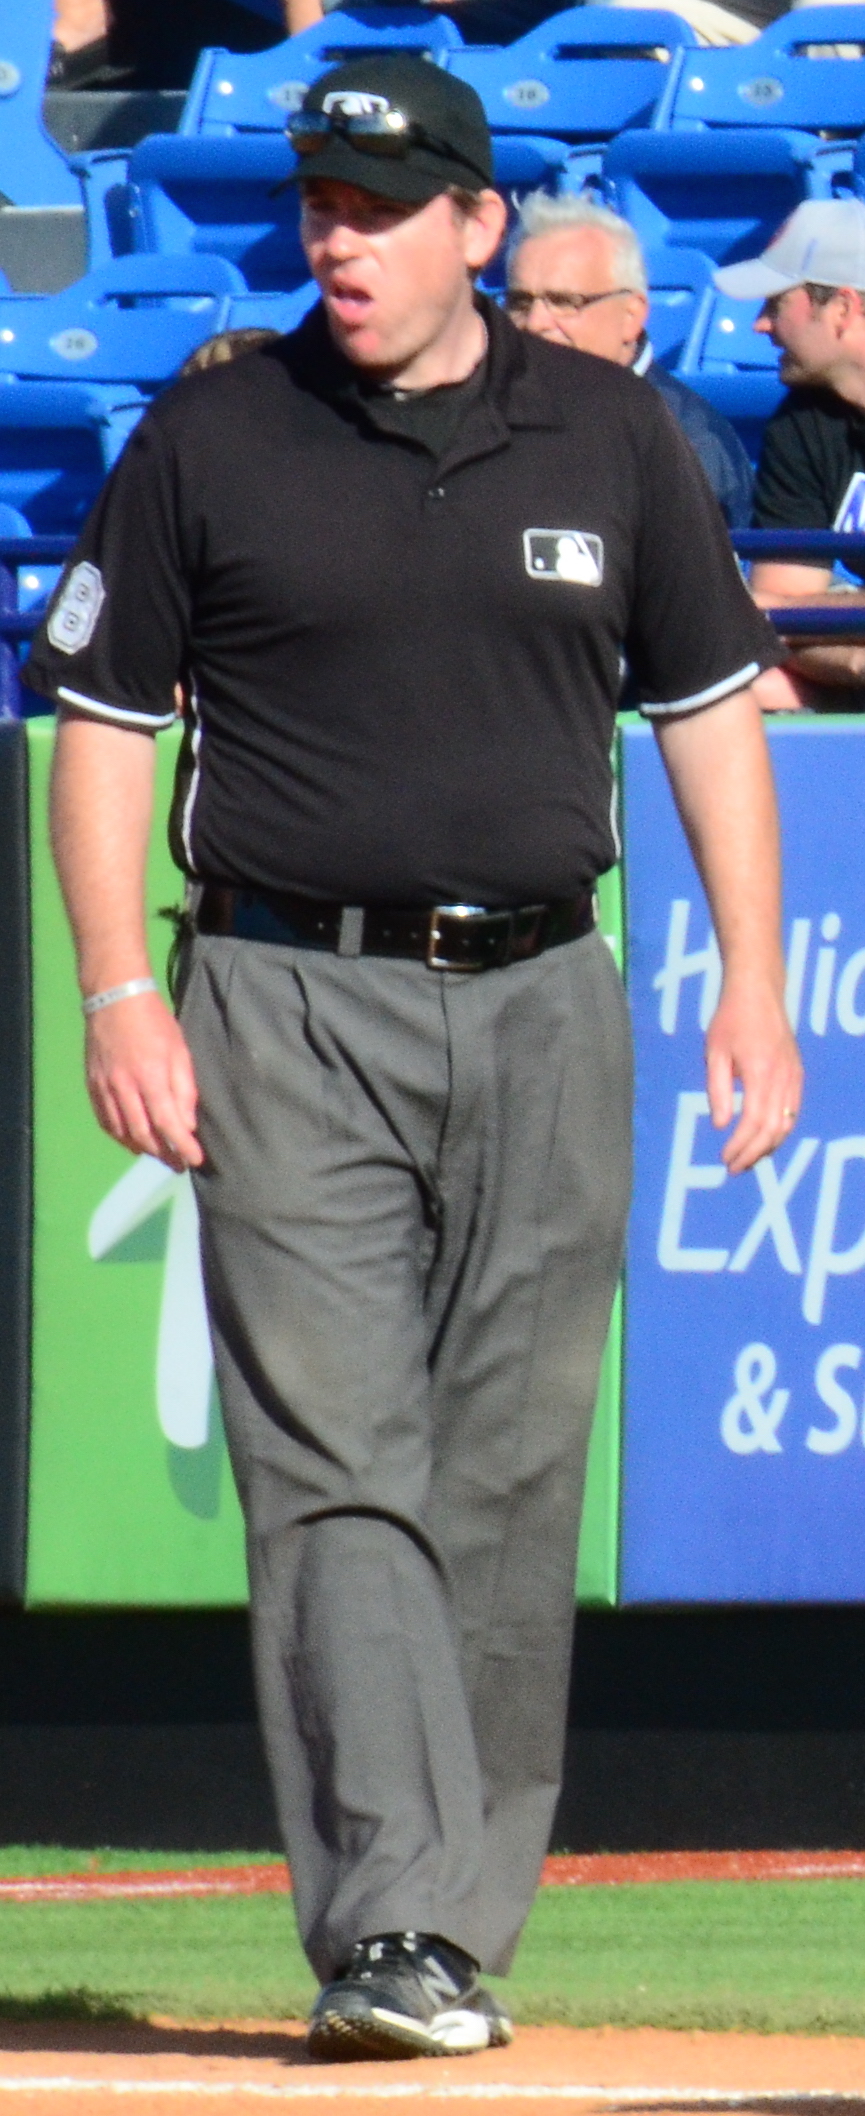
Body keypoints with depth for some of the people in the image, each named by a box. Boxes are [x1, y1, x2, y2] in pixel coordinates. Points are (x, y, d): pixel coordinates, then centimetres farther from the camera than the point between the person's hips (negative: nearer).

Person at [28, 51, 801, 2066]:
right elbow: (103, 713, 5)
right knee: (337, 1473, -12)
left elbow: (710, 704, 13)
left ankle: (457, 1939, 12)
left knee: (511, 1493, 4)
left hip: (541, 1007, 2)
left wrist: (753, 979, 4)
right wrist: (121, 993, -5)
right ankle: (387, 1937, -19)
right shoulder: (207, 441, 2)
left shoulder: (611, 438, 7)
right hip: (292, 1011, -2)